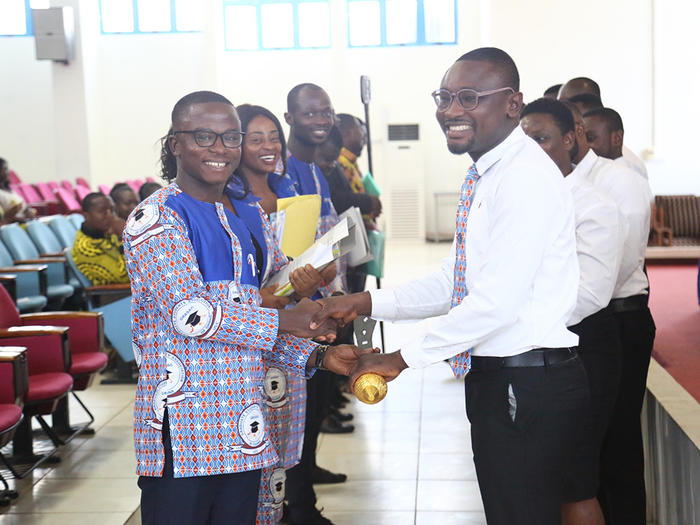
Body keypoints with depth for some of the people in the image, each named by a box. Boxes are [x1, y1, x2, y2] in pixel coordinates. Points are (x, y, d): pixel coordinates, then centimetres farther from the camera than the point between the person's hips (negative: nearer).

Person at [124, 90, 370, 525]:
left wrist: (317, 356, 4)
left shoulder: (249, 217, 16)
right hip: (182, 429, -6)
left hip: (243, 423, 7)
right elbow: (189, 312, -19)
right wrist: (282, 321, -16)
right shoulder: (155, 218, -7)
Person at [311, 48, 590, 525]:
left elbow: (498, 301, -25)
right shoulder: (483, 178, 13)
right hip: (494, 379, 10)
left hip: (528, 388, -10)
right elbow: (454, 283, 18)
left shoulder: (525, 177, -19)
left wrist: (405, 358, -17)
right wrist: (367, 303, 7)